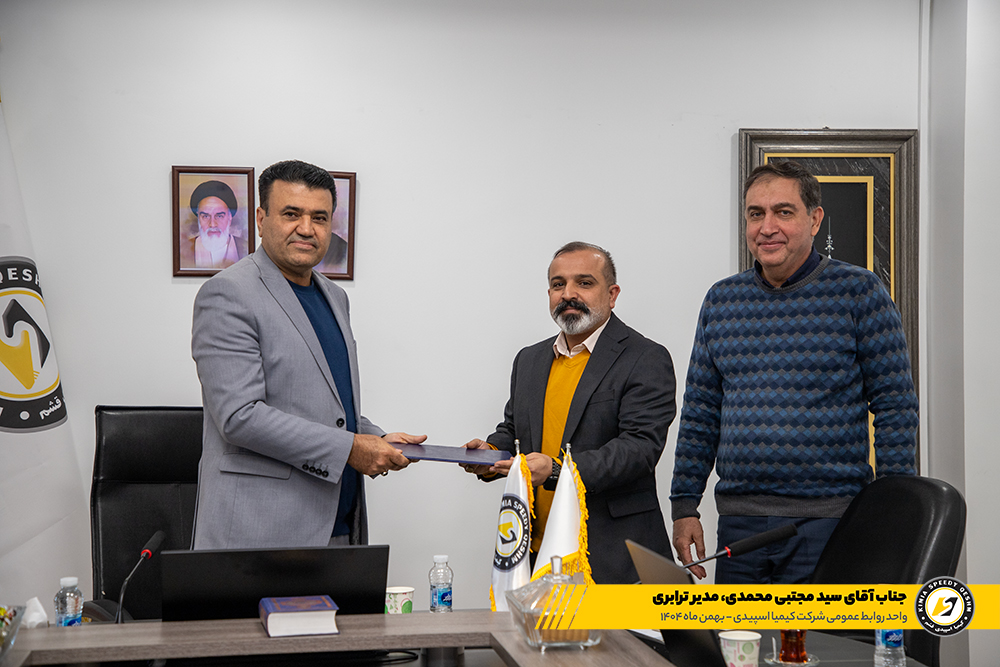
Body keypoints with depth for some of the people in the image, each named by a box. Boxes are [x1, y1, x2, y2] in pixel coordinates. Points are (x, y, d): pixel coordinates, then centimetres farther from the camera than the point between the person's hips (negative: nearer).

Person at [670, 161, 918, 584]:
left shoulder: (858, 291, -2)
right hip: (738, 523, 4)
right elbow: (700, 413, 13)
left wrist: (895, 514, -9)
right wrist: (684, 506, 8)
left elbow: (895, 407, -4)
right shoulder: (721, 299, 9)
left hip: (828, 520, -4)